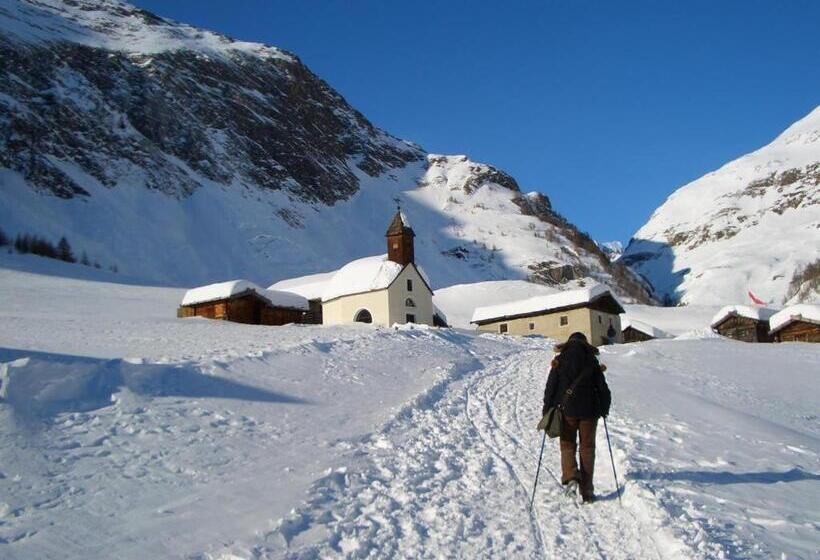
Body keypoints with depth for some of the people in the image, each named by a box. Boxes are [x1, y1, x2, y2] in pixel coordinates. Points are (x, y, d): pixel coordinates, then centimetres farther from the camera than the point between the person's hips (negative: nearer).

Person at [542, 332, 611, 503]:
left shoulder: (560, 360, 1)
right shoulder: (592, 360, 3)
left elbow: (551, 386, -1)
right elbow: (602, 387, 3)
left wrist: (547, 409, 7)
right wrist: (604, 408, 16)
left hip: (567, 409, -1)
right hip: (589, 409, 1)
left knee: (567, 445, 10)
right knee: (587, 448, 8)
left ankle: (571, 477, -16)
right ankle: (587, 491, 7)